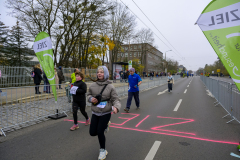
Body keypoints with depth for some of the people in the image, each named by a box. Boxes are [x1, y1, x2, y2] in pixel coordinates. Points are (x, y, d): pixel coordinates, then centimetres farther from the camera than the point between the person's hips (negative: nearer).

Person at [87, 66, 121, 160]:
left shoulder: (110, 87, -12)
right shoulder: (93, 85, -3)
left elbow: (115, 99, -12)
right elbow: (88, 95, 13)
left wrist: (116, 107, -33)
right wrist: (91, 98, -11)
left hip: (105, 113, -4)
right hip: (95, 113, 4)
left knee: (100, 132, -5)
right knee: (92, 133, 7)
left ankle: (103, 150, 23)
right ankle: (105, 126, 39)